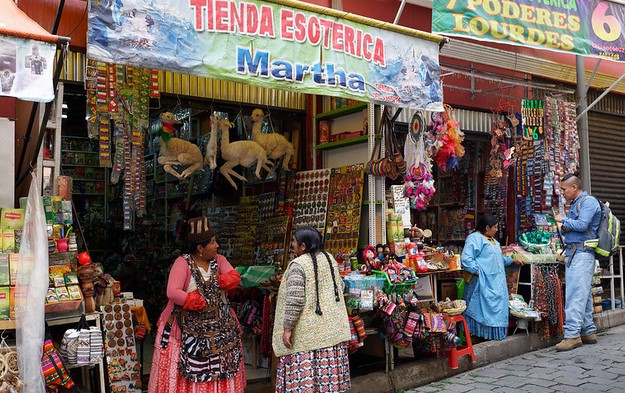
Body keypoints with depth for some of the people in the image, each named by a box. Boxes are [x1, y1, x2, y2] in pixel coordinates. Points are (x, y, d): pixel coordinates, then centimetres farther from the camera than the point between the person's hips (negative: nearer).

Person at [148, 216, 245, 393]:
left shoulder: (219, 260, 6)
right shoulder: (183, 263, -10)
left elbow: (235, 278, -8)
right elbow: (172, 292, -21)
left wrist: (212, 282, -17)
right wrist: (200, 302, -20)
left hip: (220, 329, 4)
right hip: (189, 330, -4)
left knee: (219, 370, 9)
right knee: (188, 373, 2)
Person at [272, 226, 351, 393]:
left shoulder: (298, 265, -16)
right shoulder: (329, 258, 6)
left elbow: (294, 300, -21)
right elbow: (340, 286, 17)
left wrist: (287, 328, -15)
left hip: (307, 332, -7)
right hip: (331, 328, 7)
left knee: (303, 378, 0)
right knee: (328, 372, 13)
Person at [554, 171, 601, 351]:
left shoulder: (588, 202, -7)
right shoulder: (575, 204, 21)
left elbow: (582, 225, -20)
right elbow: (568, 229, 26)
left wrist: (563, 220, -5)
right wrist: (564, 229, 3)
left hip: (582, 253, -10)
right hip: (572, 253, 10)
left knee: (576, 294, -14)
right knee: (583, 295, 12)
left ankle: (572, 334, -16)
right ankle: (588, 332, 18)